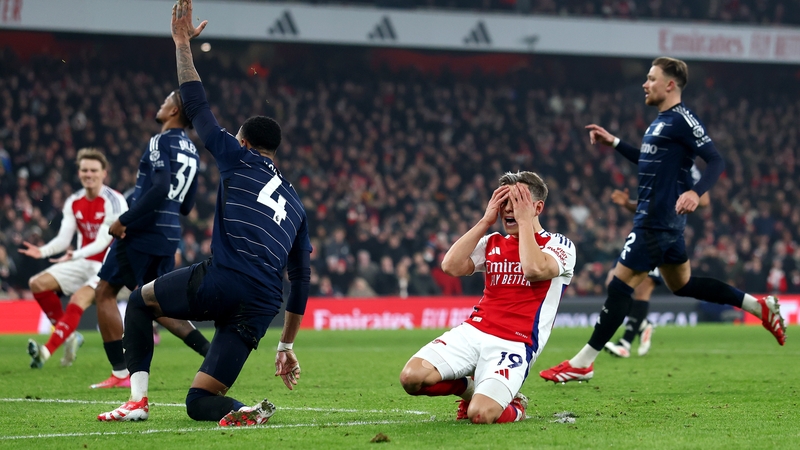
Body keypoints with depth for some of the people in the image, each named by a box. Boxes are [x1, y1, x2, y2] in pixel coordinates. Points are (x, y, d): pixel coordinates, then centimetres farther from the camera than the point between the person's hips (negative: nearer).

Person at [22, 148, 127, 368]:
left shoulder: (114, 202, -17)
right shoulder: (73, 203, 4)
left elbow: (102, 241, -23)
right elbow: (63, 238, -2)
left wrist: (75, 256, -39)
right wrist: (43, 251, -23)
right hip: (84, 263, 8)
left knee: (78, 300, -29)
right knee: (38, 283, -5)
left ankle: (46, 351, -38)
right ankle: (70, 336, 3)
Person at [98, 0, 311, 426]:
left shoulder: (239, 159, 13)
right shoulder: (294, 203, 29)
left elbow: (196, 106, 15)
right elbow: (301, 278, 31)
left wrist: (182, 43, 25)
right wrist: (286, 346, 37)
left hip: (223, 280, -5)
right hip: (263, 306, 5)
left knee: (139, 301, 27)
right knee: (198, 402, 9)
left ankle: (138, 397, 10)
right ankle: (246, 411, -26)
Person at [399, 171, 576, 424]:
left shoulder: (559, 246, 2)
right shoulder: (492, 243, 17)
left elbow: (534, 269, -21)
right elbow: (451, 266, 0)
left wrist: (524, 220, -9)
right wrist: (486, 221, 1)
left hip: (514, 345, -5)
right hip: (473, 332, 5)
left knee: (480, 414, -30)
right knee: (411, 377, -18)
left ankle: (515, 408, 8)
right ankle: (470, 387, 12)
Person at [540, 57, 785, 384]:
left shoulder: (682, 120, -14)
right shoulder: (662, 121, 15)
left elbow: (716, 161, -19)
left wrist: (696, 192, -34)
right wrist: (614, 143, 26)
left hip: (657, 220, -11)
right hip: (663, 219, 11)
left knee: (620, 286, -8)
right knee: (682, 285, 19)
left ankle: (582, 364, -5)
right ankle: (759, 306, 23)